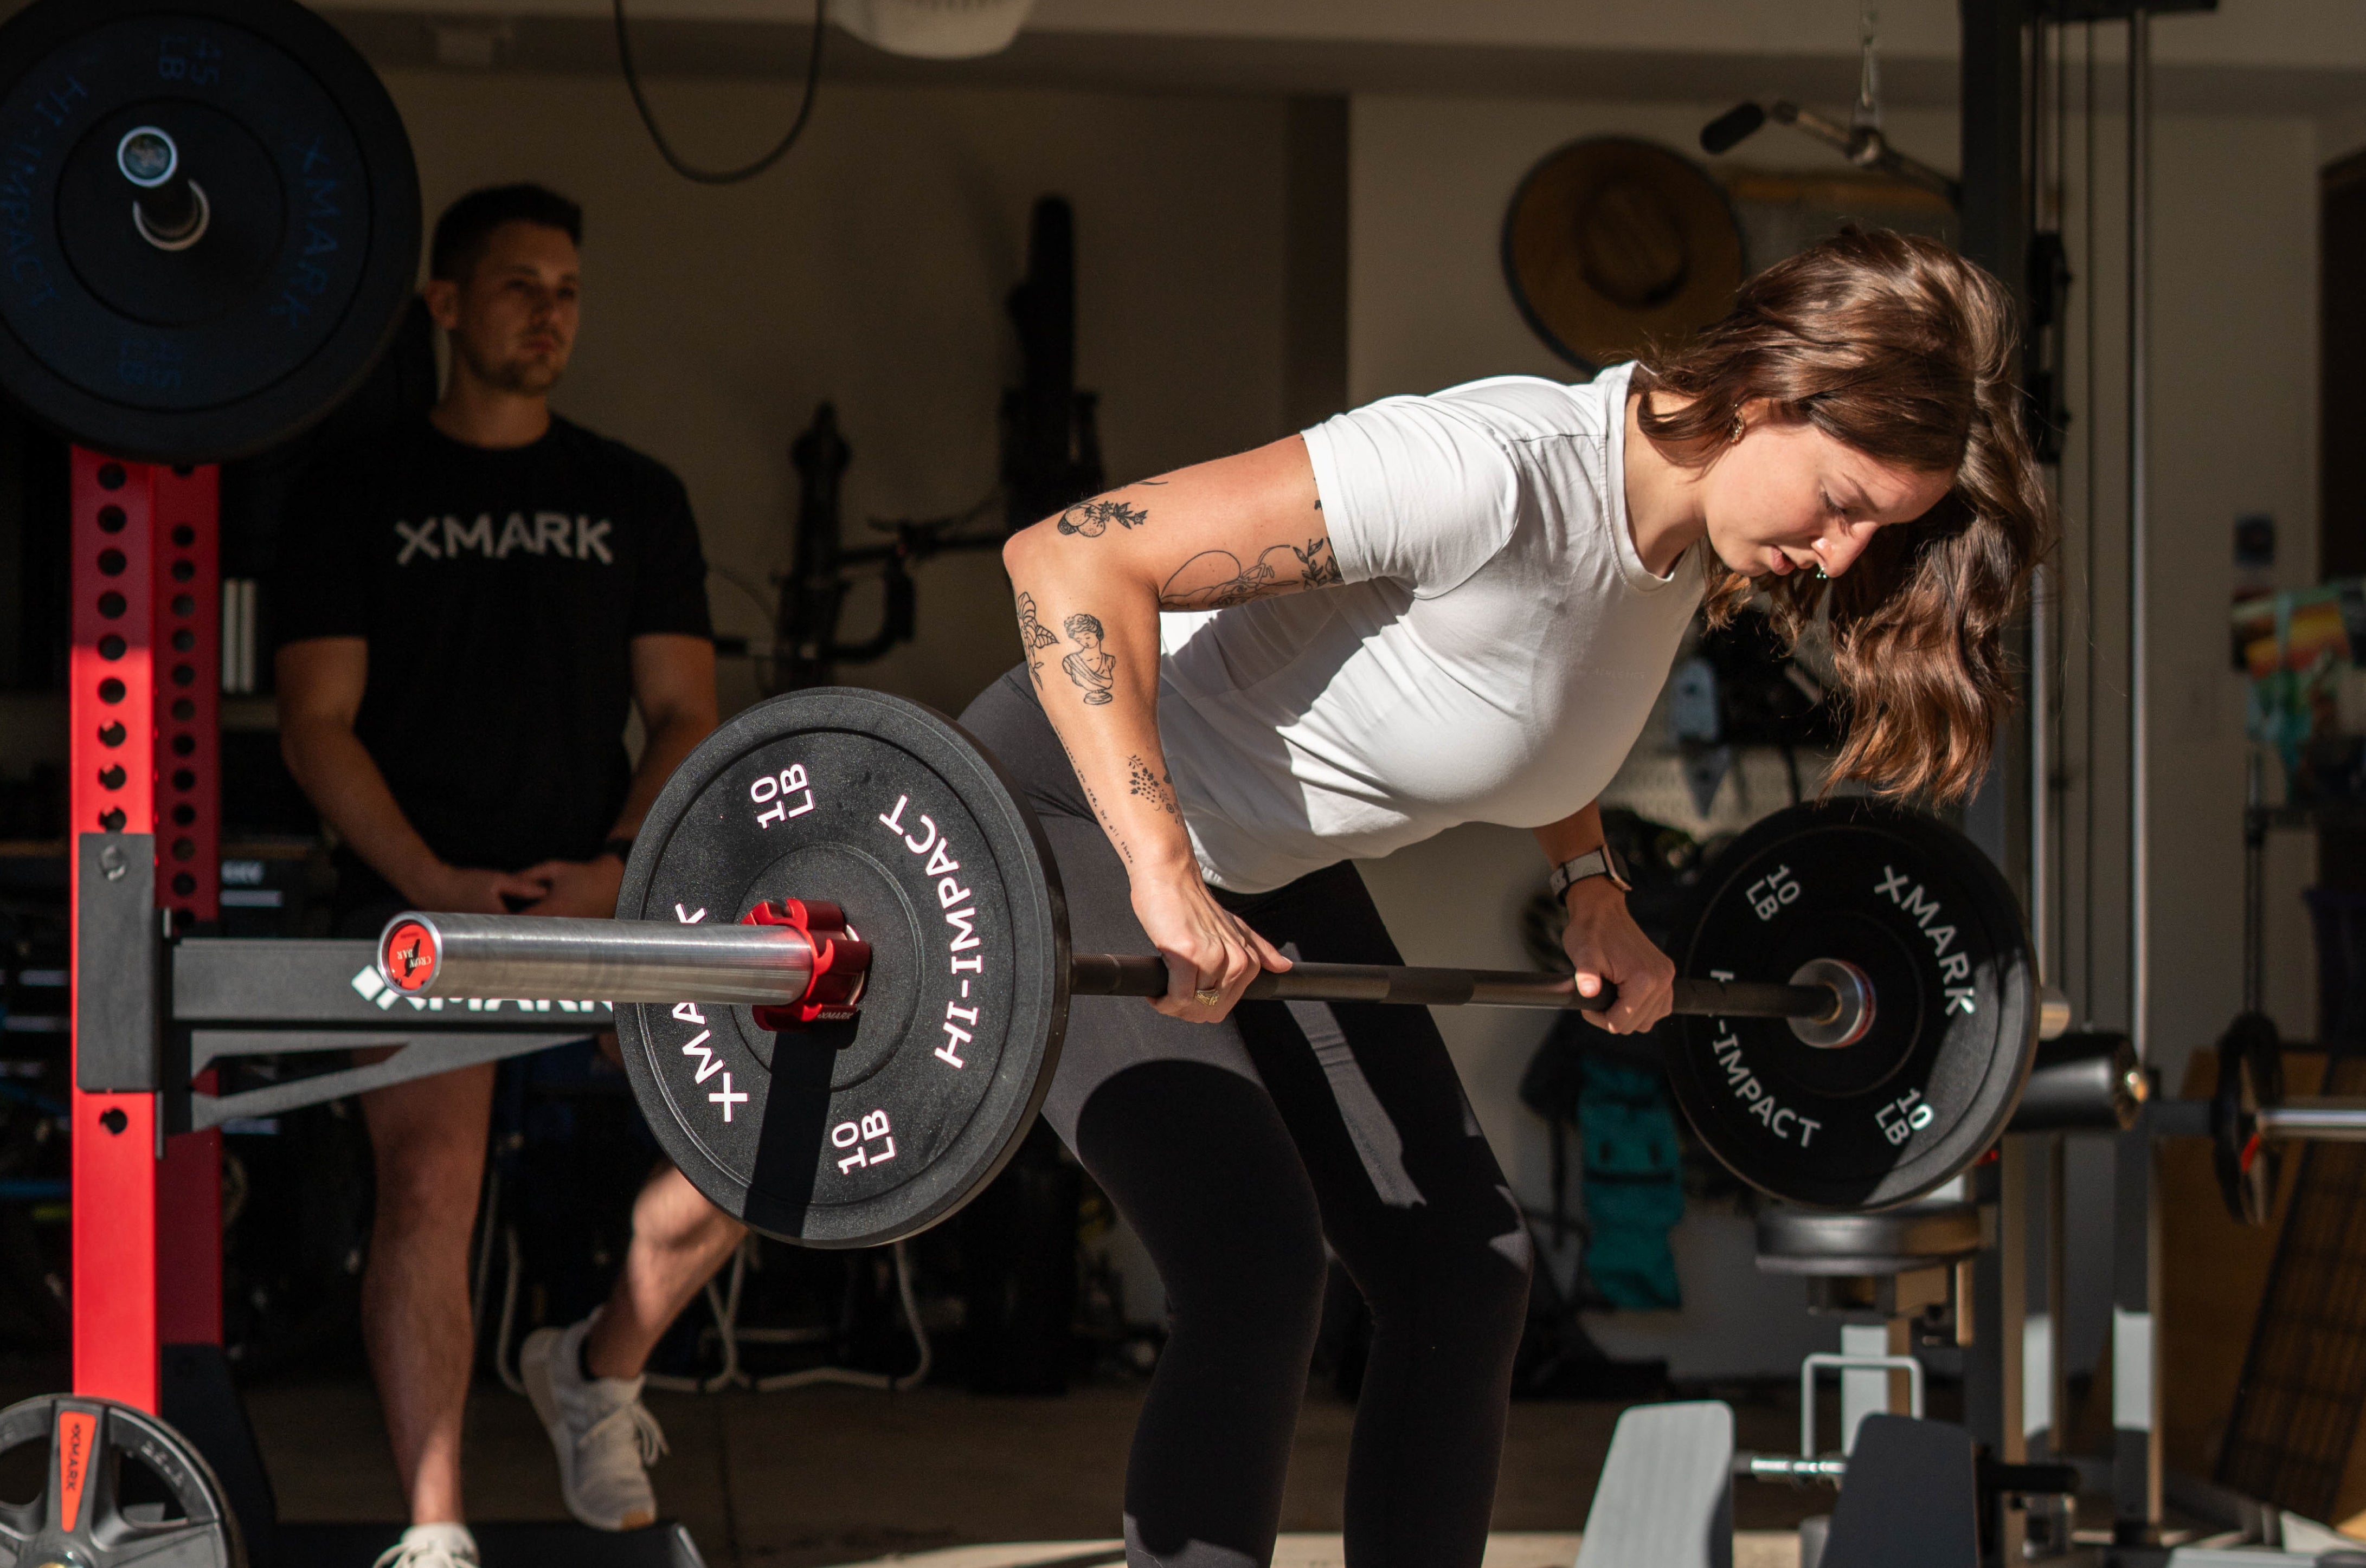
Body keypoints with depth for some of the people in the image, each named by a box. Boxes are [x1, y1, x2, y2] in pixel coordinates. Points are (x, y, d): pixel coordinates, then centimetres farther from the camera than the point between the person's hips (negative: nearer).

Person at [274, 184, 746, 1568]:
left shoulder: (637, 498, 14)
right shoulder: (359, 497, 6)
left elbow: (686, 712, 9)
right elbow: (318, 721, 0)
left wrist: (617, 866, -10)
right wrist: (439, 883, -14)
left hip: (599, 886, 3)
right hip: (416, 890, -3)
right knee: (431, 1177, -23)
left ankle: (598, 1374, 9)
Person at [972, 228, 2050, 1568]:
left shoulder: (1689, 531, -6)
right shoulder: (1495, 470, -33)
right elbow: (1070, 558, -34)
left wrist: (1592, 888, 4)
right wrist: (1165, 879, -39)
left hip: (1268, 874, 9)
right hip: (1085, 815, -9)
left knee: (1467, 1266, 2)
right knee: (1257, 1269, -22)